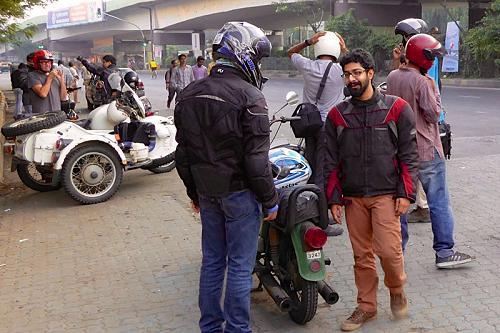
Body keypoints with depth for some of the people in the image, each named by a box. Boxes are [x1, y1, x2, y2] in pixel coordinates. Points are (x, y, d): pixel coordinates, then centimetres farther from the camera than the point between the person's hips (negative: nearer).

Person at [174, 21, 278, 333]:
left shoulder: (189, 94, 6)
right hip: (239, 192, -6)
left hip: (207, 192, 7)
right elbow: (256, 158, -18)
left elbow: (183, 153, 11)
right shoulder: (249, 96, -16)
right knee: (240, 266, 5)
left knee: (212, 261, 17)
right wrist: (270, 200, -7)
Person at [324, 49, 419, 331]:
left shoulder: (397, 109, 1)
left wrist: (406, 194, -7)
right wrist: (333, 198, 5)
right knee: (362, 255, 8)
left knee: (388, 250, -11)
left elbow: (409, 155, 0)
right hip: (353, 197, 3)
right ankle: (366, 306, 23)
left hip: (386, 194, -3)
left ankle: (397, 290, 19)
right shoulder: (338, 115, 8)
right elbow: (331, 161, 9)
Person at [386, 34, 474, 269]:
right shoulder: (422, 82, -16)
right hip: (426, 151, -7)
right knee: (439, 202, 1)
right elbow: (434, 114, -15)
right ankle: (444, 252, 4)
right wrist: (435, 92, -2)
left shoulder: (392, 77, 5)